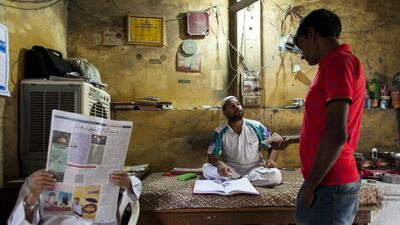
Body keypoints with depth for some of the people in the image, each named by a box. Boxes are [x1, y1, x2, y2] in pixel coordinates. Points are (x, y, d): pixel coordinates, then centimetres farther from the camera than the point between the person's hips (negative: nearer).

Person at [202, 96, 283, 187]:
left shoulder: (256, 127, -6)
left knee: (276, 175, -29)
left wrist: (271, 160, -20)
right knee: (206, 168, -24)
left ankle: (233, 180, -21)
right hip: (232, 170, 0)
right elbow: (212, 157, -8)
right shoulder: (219, 132, -7)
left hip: (255, 169, 1)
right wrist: (220, 164, -32)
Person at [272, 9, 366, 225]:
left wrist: (310, 185, -17)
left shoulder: (339, 62, -16)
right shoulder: (337, 64, 15)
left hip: (329, 186, -9)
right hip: (332, 182, 9)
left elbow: (337, 135, -24)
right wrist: (293, 139, 32)